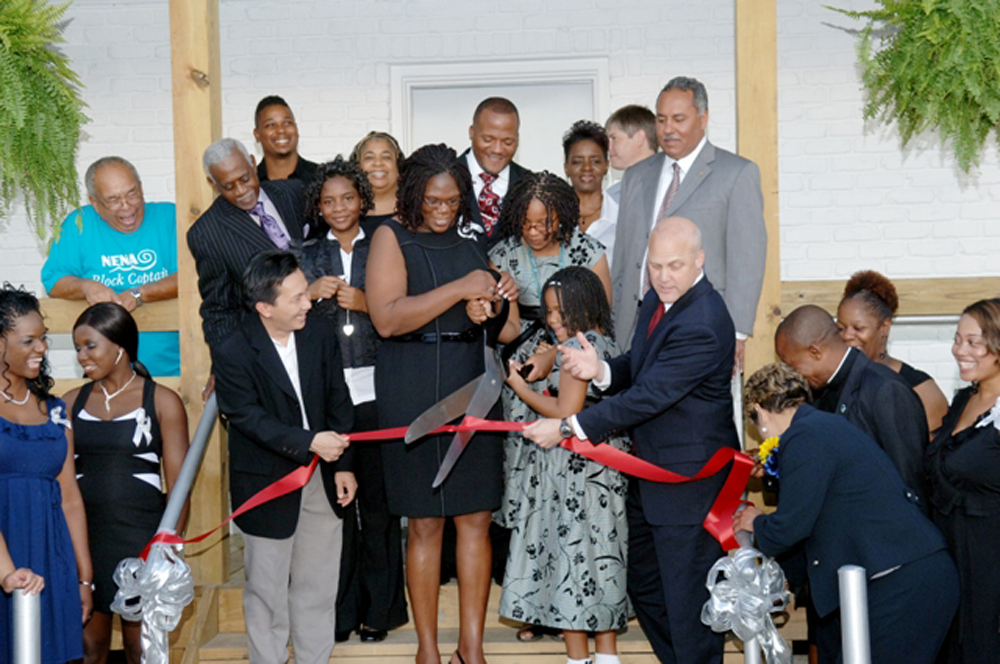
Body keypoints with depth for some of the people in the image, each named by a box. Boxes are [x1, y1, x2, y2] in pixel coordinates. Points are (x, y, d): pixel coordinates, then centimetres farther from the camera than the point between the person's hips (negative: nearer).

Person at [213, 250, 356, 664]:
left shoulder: (321, 333, -3)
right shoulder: (234, 354, -17)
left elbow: (338, 401, 4)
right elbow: (250, 418, -20)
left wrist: (342, 464, 0)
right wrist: (309, 442, -28)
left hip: (320, 479, 4)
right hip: (267, 485, -4)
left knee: (318, 584, 14)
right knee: (267, 589, 8)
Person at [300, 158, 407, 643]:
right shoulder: (309, 257, 13)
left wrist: (365, 303, -11)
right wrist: (310, 294, -9)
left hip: (374, 388, -1)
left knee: (378, 498, 0)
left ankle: (379, 608, 11)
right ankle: (341, 609, 10)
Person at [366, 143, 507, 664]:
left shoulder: (470, 236, 13)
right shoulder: (392, 237, -3)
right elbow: (387, 318, -16)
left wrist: (496, 300, 4)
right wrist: (459, 289, -18)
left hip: (471, 383, 5)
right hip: (413, 390, -5)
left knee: (476, 518, 3)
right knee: (425, 523, 2)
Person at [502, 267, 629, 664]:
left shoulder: (577, 347, -14)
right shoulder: (606, 345, 14)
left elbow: (566, 412, -18)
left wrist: (522, 389, -7)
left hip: (574, 470, -9)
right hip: (604, 468, 9)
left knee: (571, 555, -3)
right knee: (601, 556, 12)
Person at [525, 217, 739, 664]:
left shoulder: (702, 325, -26)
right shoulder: (657, 301, 6)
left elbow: (649, 396, -27)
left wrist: (568, 428, -23)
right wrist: (601, 370, -11)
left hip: (688, 478, -10)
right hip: (651, 469, 10)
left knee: (687, 597, -2)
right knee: (644, 586, 21)